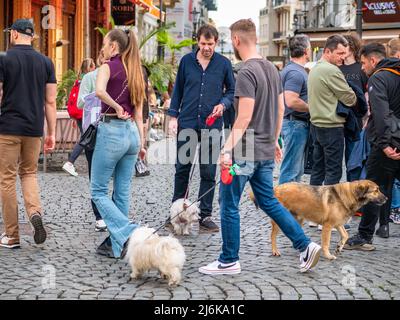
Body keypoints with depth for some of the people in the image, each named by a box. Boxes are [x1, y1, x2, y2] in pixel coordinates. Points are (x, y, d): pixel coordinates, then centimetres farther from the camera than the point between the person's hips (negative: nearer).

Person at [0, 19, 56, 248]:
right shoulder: (45, 62, 5)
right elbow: (50, 102, 4)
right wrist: (52, 133, 9)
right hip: (34, 129, 4)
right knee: (29, 173, 20)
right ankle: (35, 212, -7)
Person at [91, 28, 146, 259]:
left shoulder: (109, 66, -6)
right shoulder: (136, 71, 15)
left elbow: (99, 90, -28)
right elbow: (139, 112, 15)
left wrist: (116, 107, -14)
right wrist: (141, 143, 15)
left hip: (111, 130, -7)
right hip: (132, 132, 7)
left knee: (99, 191, 2)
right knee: (123, 192, 10)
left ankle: (128, 234, -12)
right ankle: (116, 243, 15)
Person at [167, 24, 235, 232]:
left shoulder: (223, 64, 2)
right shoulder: (187, 61, 4)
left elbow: (232, 90, 10)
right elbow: (178, 89, 10)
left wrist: (223, 104, -9)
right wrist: (173, 116, 5)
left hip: (211, 124, -1)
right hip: (187, 122, 1)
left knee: (208, 173, 3)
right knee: (182, 169, 7)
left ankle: (205, 216, 11)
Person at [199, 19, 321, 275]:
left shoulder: (247, 73, -16)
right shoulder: (272, 69, 10)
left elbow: (244, 117, -22)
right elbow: (281, 109, 16)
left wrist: (228, 149, -23)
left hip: (245, 152, -8)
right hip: (266, 151, 8)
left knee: (229, 206, 4)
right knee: (269, 202, 17)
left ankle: (229, 261, 12)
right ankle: (305, 246, 12)